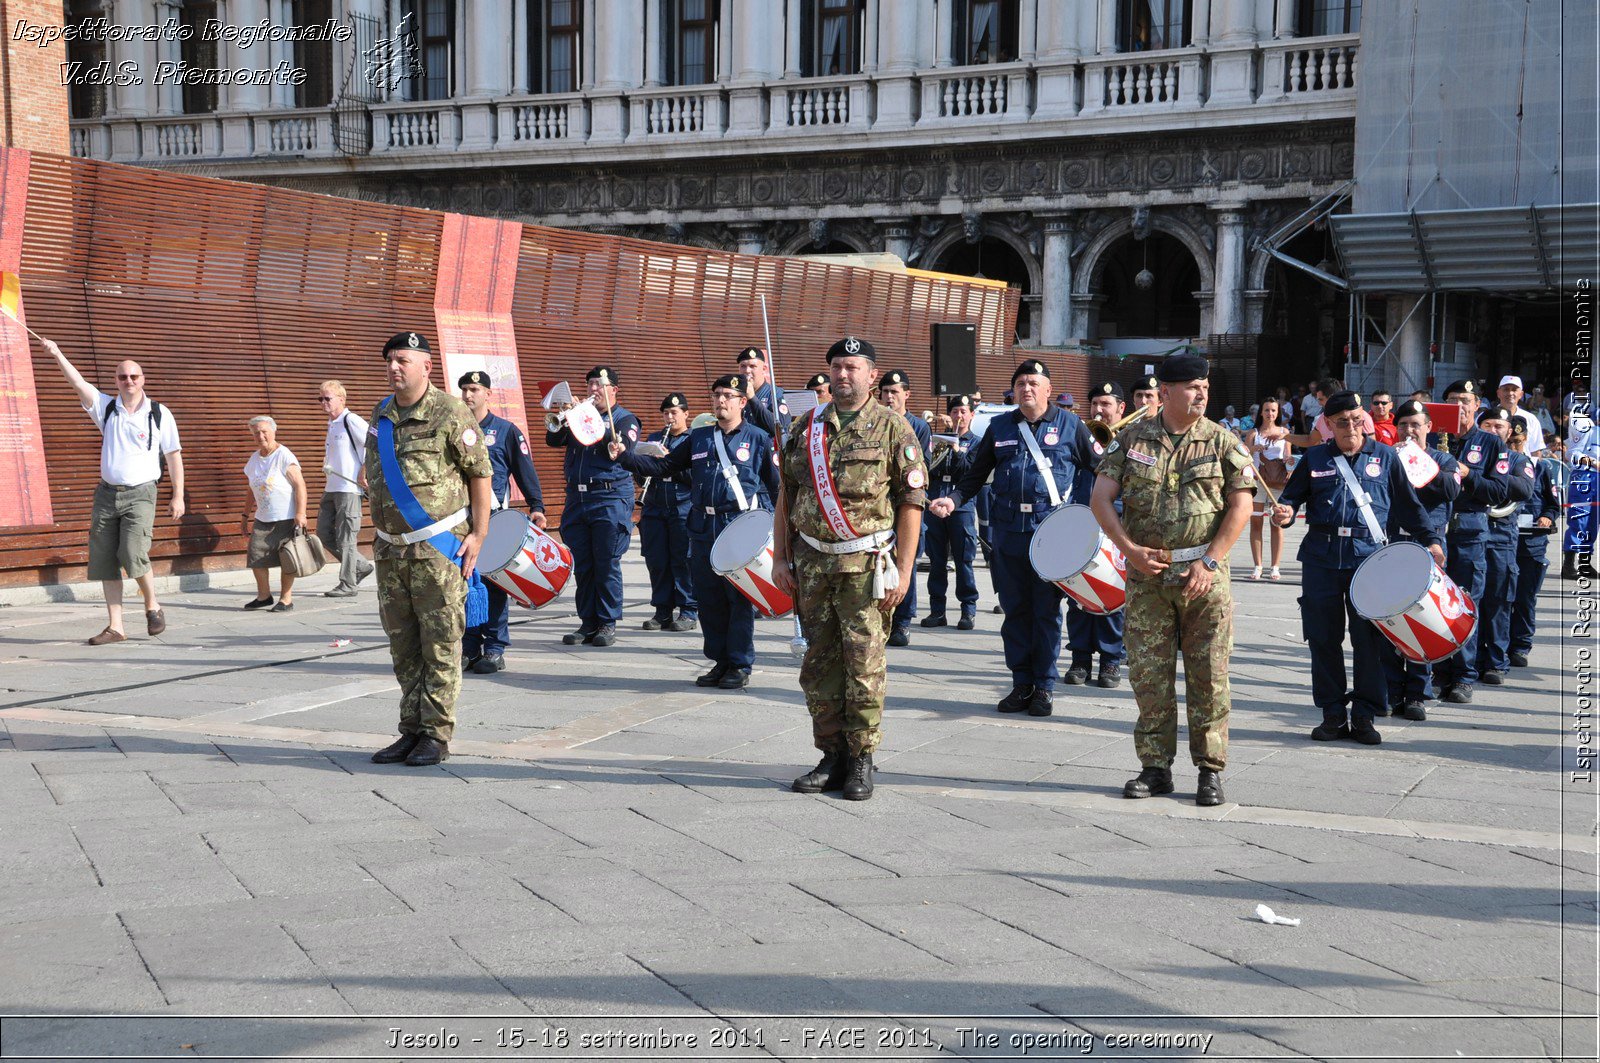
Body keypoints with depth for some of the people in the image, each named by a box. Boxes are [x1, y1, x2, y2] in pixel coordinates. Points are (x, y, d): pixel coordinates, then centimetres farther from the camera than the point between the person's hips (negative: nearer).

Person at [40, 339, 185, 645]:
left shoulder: (160, 414, 1)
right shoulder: (106, 407, 8)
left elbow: (173, 456, 1)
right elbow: (79, 383, -4)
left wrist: (178, 495, -3)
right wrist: (57, 354, -16)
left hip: (140, 494, -4)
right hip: (107, 493, 4)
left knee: (133, 554, -19)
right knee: (104, 560, 2)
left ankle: (153, 606, 6)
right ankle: (115, 626, 8)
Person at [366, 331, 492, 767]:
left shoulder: (451, 413, -9)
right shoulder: (381, 415, 11)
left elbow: (481, 474, -6)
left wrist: (477, 535, -9)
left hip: (438, 547, -6)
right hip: (391, 549, 7)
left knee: (440, 644, -2)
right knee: (403, 645, 11)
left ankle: (436, 734, 5)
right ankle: (411, 731, 20)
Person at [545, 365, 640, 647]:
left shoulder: (625, 419, 4)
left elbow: (622, 447, -15)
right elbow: (553, 440, 5)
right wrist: (564, 420, -13)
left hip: (610, 499, -5)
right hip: (577, 497, 5)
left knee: (607, 565, -4)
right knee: (581, 566, 5)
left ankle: (608, 624, 3)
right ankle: (588, 623, 11)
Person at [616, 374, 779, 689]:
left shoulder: (758, 438, 4)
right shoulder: (699, 437, 15)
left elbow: (776, 485, 3)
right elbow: (664, 467, 15)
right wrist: (626, 457, 3)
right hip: (704, 529, 5)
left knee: (740, 598, -2)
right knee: (709, 598, 8)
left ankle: (740, 666, 6)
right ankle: (720, 660, 19)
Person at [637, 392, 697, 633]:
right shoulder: (653, 438, 17)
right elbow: (638, 466, 13)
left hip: (683, 509, -5)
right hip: (654, 508, 5)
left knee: (682, 561, -3)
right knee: (656, 561, 5)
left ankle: (689, 612, 4)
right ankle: (662, 611, 14)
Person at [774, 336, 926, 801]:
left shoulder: (892, 429, -1)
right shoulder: (807, 428, 12)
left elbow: (912, 503, -4)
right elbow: (786, 497, 15)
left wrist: (903, 569, -9)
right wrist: (781, 557, 9)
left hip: (865, 564, -4)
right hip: (811, 562, 4)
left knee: (864, 662, -4)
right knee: (819, 662, 7)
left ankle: (862, 760, 6)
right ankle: (833, 757, 17)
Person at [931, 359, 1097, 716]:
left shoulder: (1070, 426, 5)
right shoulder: (1000, 428, 12)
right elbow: (976, 475, 15)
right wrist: (953, 499, -2)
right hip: (1009, 532, 3)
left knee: (1047, 611, 1)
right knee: (1015, 610, 7)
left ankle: (1044, 686, 10)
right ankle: (1022, 683, 16)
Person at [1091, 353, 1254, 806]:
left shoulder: (1222, 441, 1)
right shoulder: (1133, 438, 5)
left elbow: (1240, 506, -3)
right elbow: (1101, 498, 4)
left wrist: (1209, 562, -12)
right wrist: (1130, 549, -7)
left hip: (1204, 575, -1)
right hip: (1147, 573, 2)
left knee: (1208, 675, 0)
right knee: (1148, 674, 4)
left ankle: (1210, 770, 9)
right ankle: (1156, 767, 15)